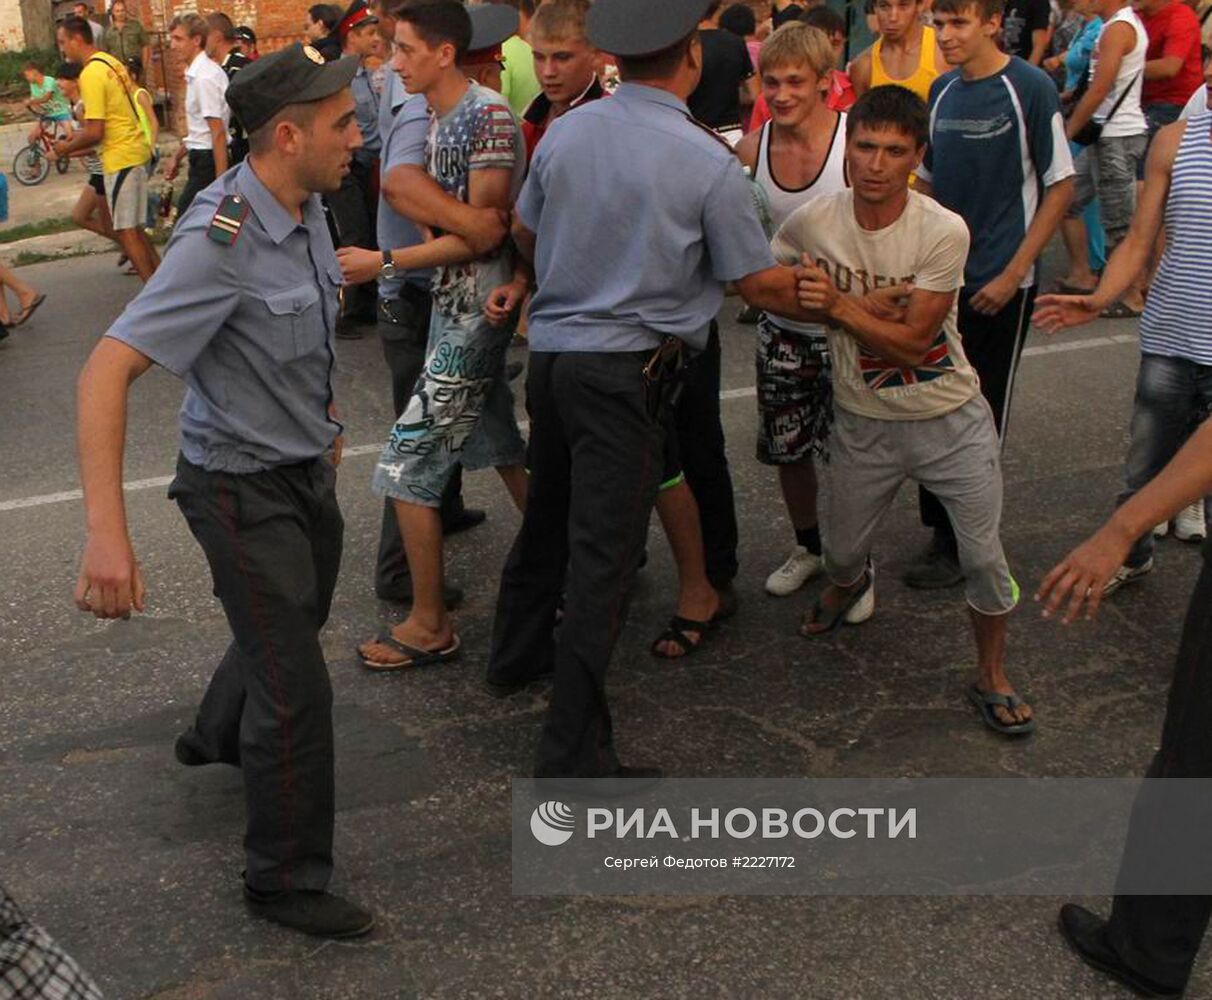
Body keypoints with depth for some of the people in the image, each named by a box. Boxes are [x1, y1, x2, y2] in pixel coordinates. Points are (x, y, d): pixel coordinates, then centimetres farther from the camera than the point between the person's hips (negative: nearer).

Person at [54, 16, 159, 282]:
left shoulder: (91, 74, -16)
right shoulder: (111, 62, 12)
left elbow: (94, 132, -19)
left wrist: (67, 148, -2)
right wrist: (78, 138, 18)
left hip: (120, 157, -9)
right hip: (133, 150, 9)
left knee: (126, 231, -4)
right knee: (133, 228, 15)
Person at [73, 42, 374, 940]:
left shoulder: (307, 210, -2)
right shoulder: (221, 241, -28)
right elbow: (108, 370, -33)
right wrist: (108, 530, -41)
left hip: (307, 470, 9)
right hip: (244, 487, -8)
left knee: (293, 629, 27)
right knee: (296, 689, -2)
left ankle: (218, 736, 57)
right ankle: (287, 881, 17)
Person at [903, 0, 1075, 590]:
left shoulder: (1030, 88, -11)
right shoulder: (942, 92, 6)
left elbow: (1061, 186, -9)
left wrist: (1013, 274, -13)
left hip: (998, 286, -5)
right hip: (939, 280, 5)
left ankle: (962, 546, 17)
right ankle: (941, 529, 25)